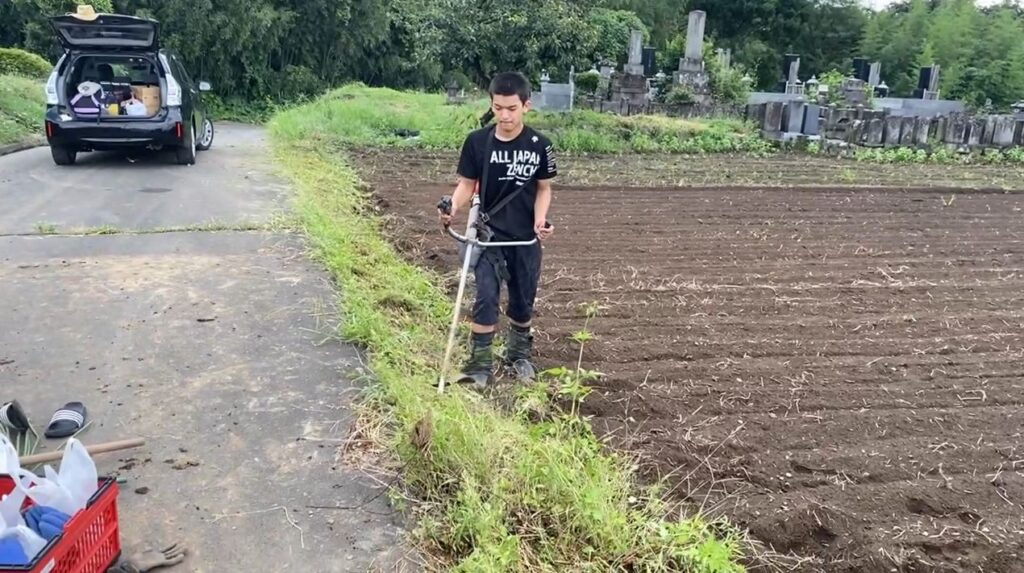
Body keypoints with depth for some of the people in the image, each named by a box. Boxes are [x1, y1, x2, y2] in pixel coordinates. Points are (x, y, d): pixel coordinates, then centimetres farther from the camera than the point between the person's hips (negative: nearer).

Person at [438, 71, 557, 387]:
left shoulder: (539, 145, -7)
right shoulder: (477, 141, -9)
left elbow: (543, 188, 2)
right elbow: (467, 184, -2)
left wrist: (540, 220, -15)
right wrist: (453, 208, -22)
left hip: (525, 238, 1)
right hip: (488, 234, -1)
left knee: (523, 300, 13)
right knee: (486, 297, -8)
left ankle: (519, 354, 34)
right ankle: (480, 363, 3)